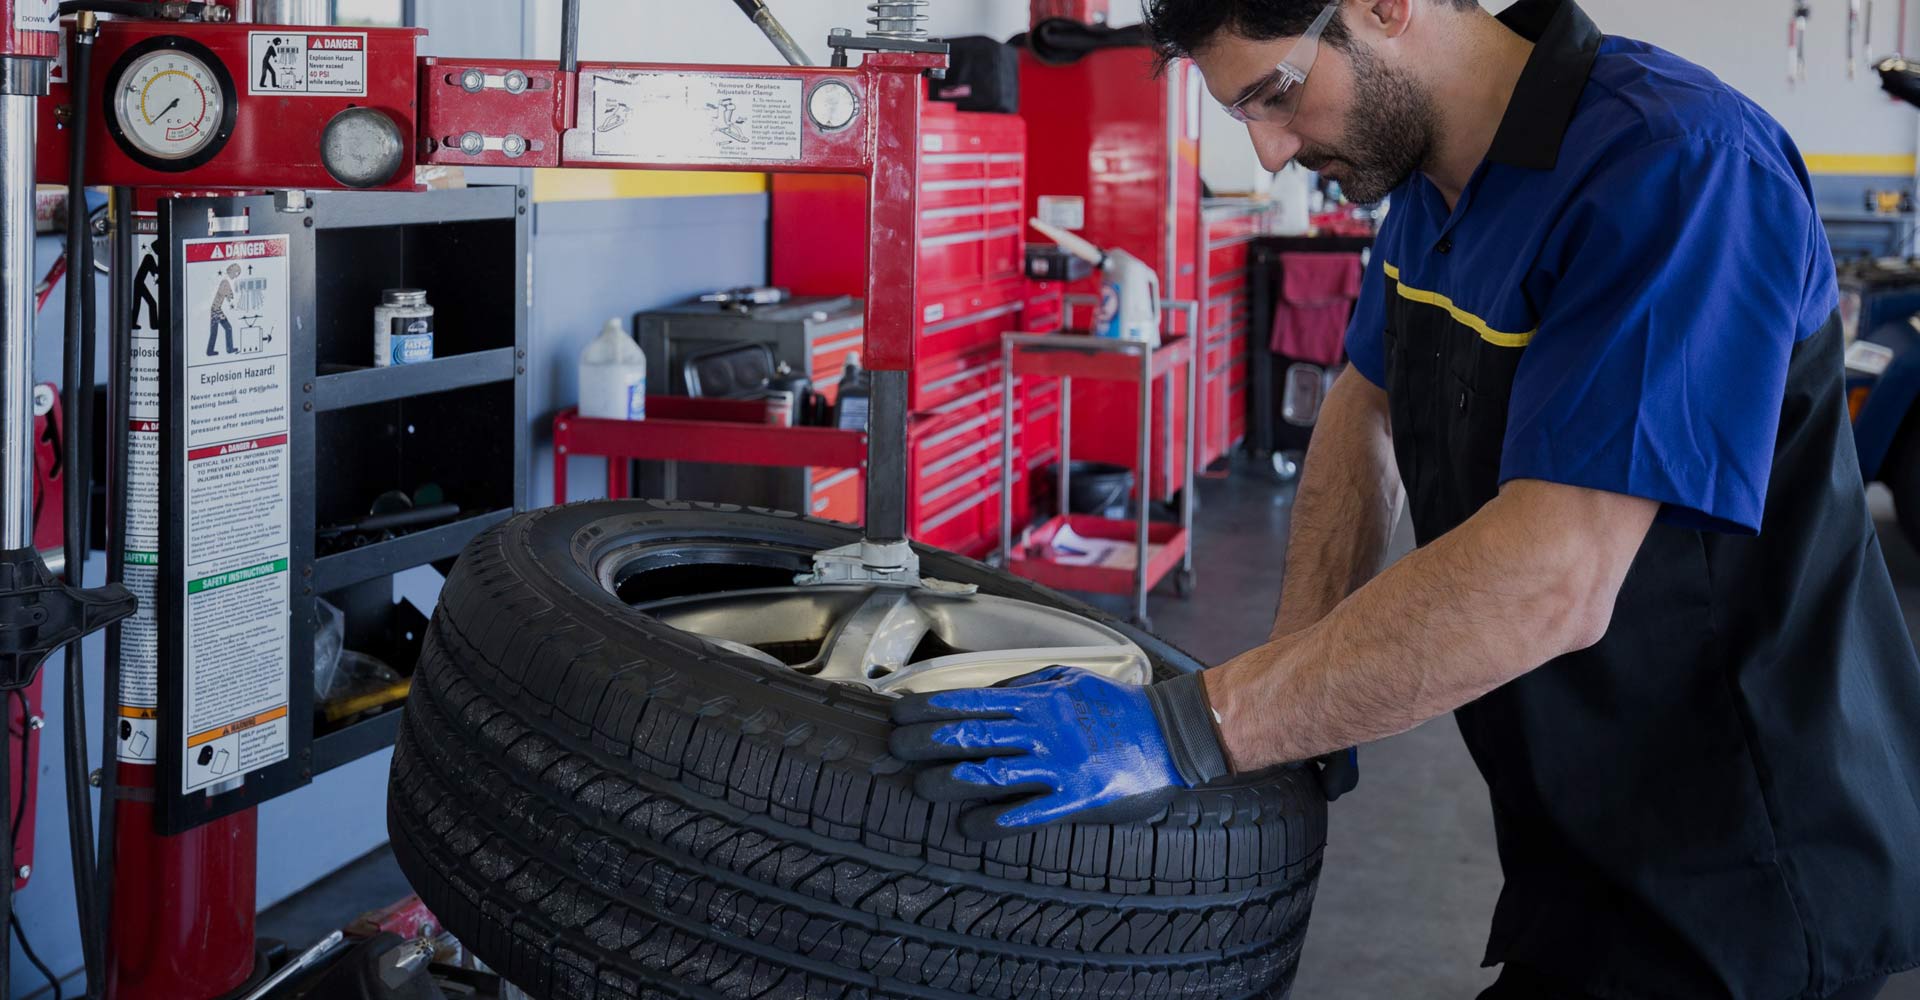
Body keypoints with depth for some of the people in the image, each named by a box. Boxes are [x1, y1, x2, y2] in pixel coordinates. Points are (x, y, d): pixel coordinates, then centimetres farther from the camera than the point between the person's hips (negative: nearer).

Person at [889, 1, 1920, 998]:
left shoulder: (1677, 165, -26)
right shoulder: (1433, 183, 2)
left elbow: (1552, 582, -34)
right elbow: (1367, 407, 16)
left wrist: (1184, 733, -34)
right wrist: (1297, 683, 1)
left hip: (1736, 884, -8)